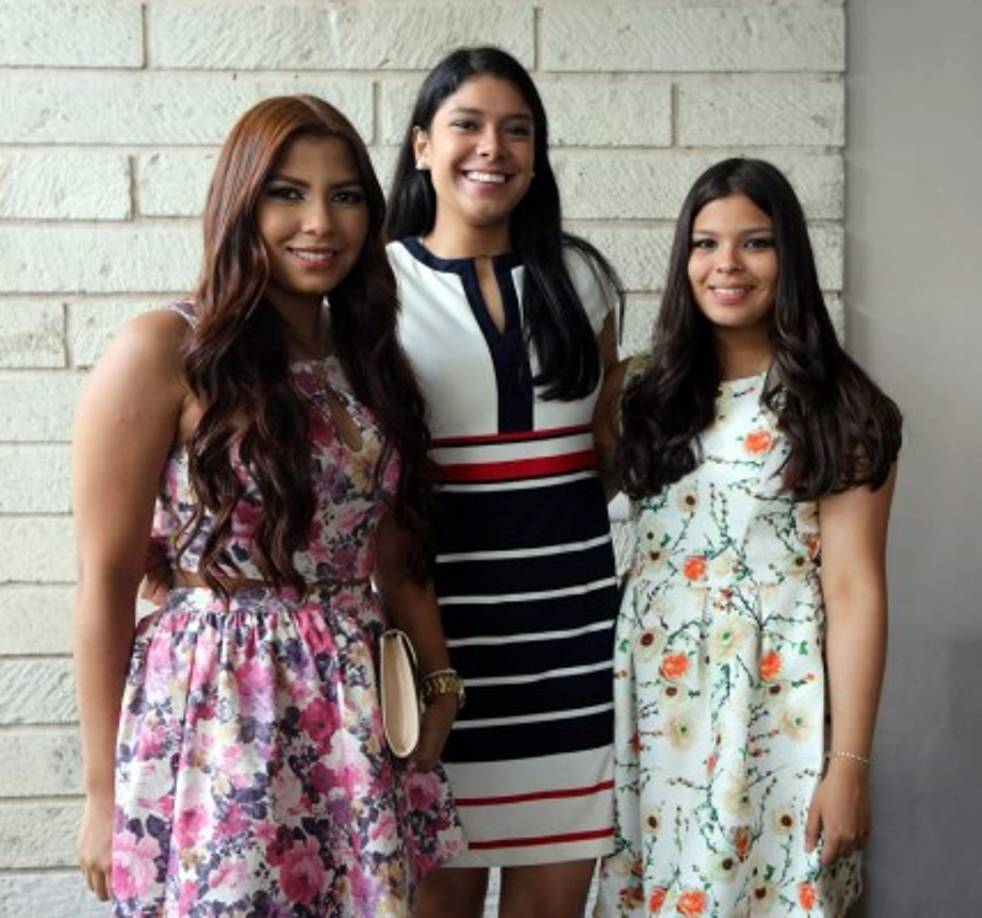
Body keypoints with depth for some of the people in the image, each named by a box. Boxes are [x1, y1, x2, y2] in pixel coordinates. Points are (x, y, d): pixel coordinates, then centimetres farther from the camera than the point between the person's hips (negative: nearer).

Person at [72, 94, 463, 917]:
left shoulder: (367, 361, 10)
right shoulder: (166, 353, -9)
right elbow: (107, 581, -8)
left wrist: (441, 679, 8)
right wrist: (105, 790, -7)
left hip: (358, 717, 6)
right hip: (216, 713, -5)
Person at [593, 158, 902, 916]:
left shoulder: (840, 410, -4)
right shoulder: (639, 393, 6)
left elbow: (855, 590, -8)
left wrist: (849, 763, -11)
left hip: (778, 705, -3)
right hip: (656, 696, 3)